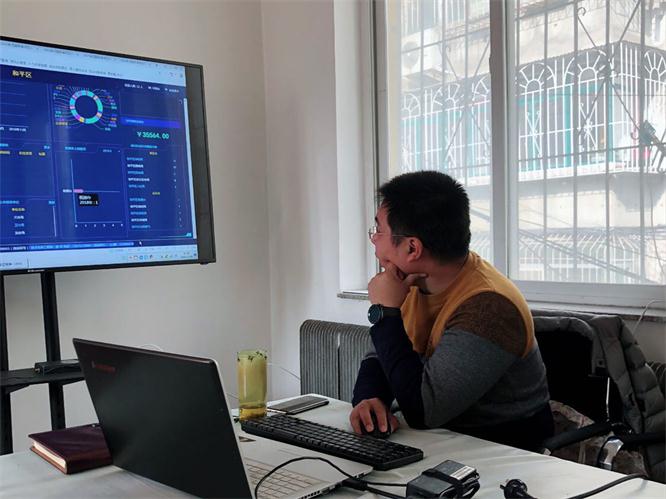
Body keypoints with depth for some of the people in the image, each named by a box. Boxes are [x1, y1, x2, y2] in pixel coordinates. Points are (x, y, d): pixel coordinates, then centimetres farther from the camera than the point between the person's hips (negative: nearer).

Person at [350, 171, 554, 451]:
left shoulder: (488, 306, -27)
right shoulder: (412, 281, -2)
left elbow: (422, 411, -27)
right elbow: (380, 356, 8)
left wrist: (385, 312, -23)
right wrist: (368, 397, -15)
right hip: (440, 438, 7)